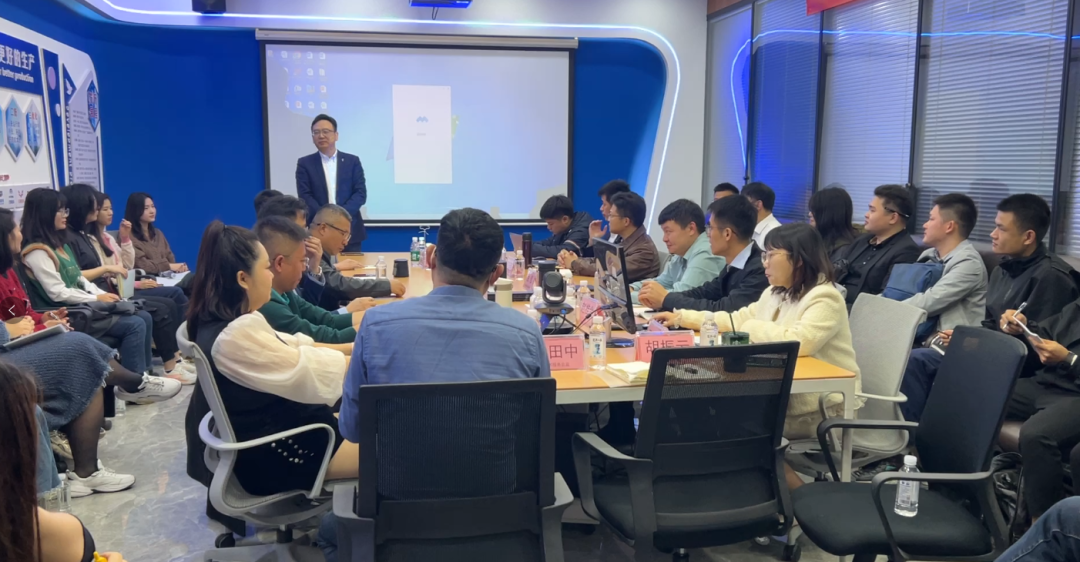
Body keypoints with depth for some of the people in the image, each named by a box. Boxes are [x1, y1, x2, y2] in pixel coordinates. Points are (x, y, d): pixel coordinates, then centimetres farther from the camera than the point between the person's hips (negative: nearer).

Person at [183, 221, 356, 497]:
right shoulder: (237, 335, -29)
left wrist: (353, 348, 3)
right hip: (270, 455, -9)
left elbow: (290, 348, 9)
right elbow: (310, 375, -24)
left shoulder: (217, 321, 2)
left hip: (270, 425, 9)